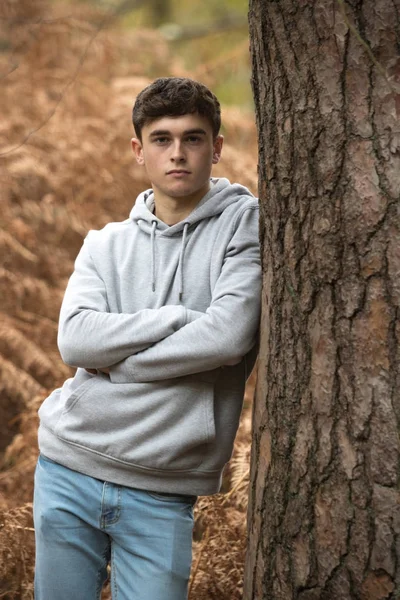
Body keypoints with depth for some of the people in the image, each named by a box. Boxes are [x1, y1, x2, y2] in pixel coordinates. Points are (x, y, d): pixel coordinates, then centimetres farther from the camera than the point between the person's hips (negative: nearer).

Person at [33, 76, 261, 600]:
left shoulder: (246, 222, -1)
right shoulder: (105, 245, 11)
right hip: (69, 465, 3)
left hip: (161, 493, -3)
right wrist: (180, 317, -14)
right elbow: (75, 339, -6)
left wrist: (114, 360, -8)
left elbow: (230, 335, -16)